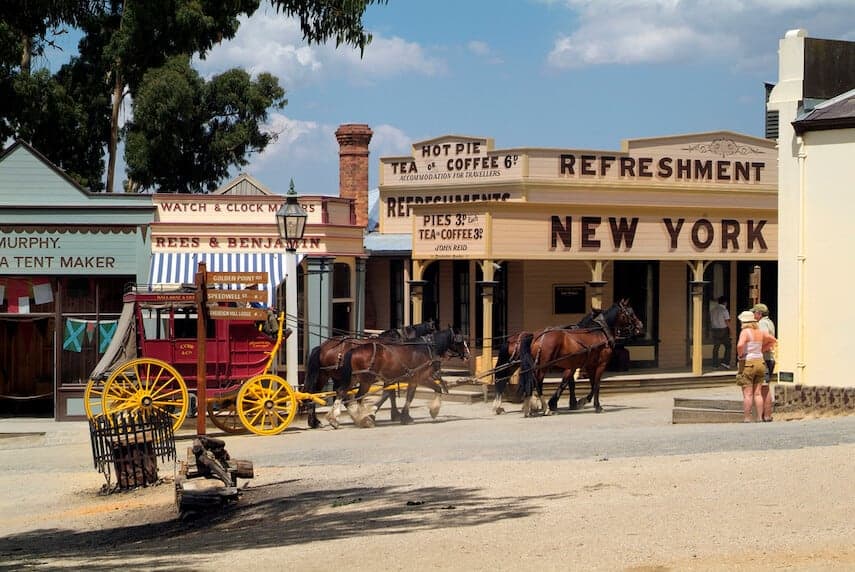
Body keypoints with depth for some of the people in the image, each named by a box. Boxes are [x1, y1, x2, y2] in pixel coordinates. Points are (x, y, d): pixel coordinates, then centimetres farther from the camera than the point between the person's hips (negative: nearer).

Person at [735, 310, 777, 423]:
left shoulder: (745, 332, -13)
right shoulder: (760, 332, 7)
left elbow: (740, 345, -30)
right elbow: (773, 340, 19)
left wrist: (740, 355, -11)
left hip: (747, 363, -6)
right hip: (759, 362, 6)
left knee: (747, 394, -3)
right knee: (757, 393, 9)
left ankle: (746, 418, -1)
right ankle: (760, 417, 7)